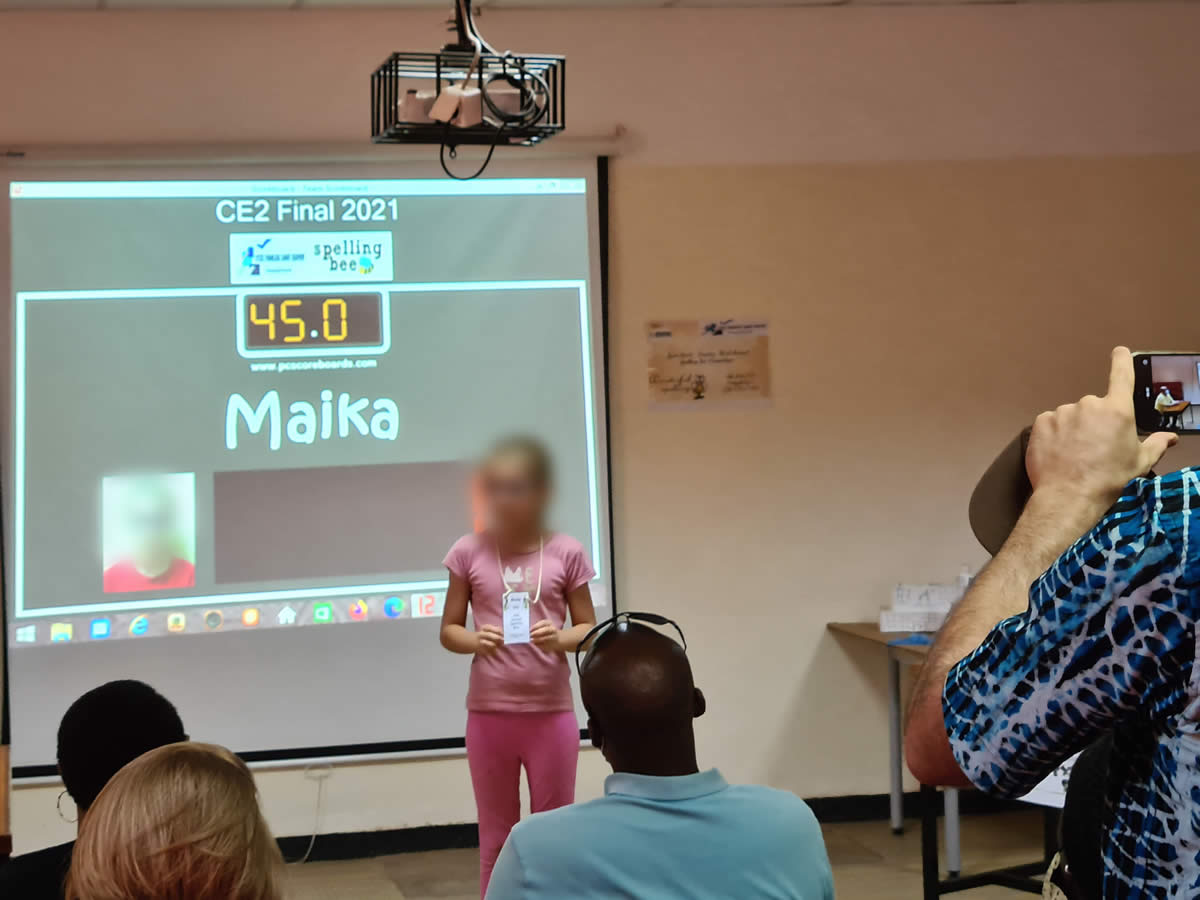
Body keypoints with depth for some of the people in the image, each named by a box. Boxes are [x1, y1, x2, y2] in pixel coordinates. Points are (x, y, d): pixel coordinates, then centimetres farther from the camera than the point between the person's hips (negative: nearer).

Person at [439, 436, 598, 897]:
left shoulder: (566, 553, -3)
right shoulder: (468, 552, -2)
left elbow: (588, 629, 4)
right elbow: (448, 630, 4)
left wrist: (559, 639, -17)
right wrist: (476, 641, -17)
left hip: (551, 712, -1)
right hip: (488, 713, 1)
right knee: (496, 836, 11)